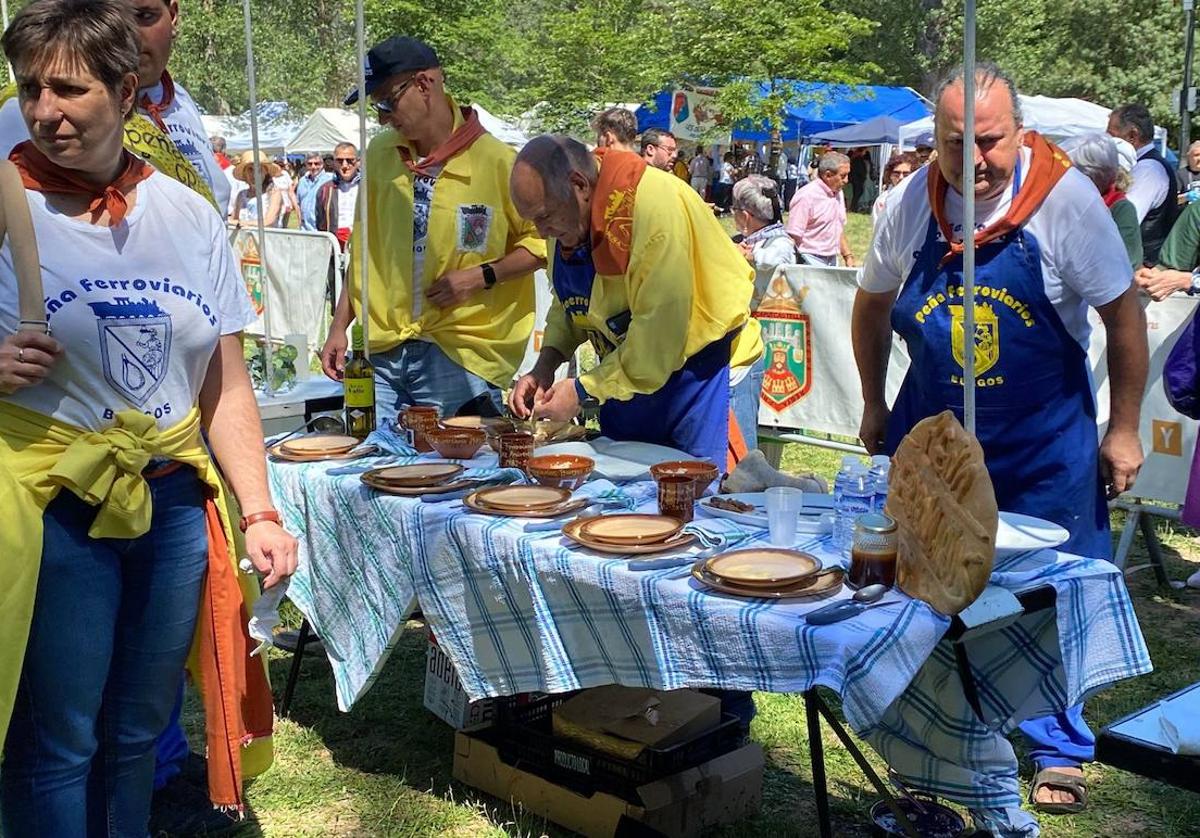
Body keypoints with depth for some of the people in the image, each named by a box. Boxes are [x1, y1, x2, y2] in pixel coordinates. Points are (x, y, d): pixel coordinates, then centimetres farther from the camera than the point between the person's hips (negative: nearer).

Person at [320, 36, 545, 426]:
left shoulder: (496, 161, -7)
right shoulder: (380, 154, 8)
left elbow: (541, 240, 0)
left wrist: (482, 276, -13)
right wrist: (339, 327, 12)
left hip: (459, 354, -4)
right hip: (381, 351, 4)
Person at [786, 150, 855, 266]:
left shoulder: (838, 194, 14)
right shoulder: (806, 196, -13)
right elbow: (794, 237, -15)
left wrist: (848, 256, 18)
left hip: (832, 261, 7)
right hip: (810, 261, -7)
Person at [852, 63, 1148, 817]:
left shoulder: (1066, 197, -17)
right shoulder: (910, 204, -8)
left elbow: (1123, 311, -8)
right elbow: (872, 306, 8)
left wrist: (1124, 429, -6)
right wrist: (875, 408, 11)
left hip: (1047, 440, -2)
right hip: (932, 429, 3)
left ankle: (1060, 750, 25)